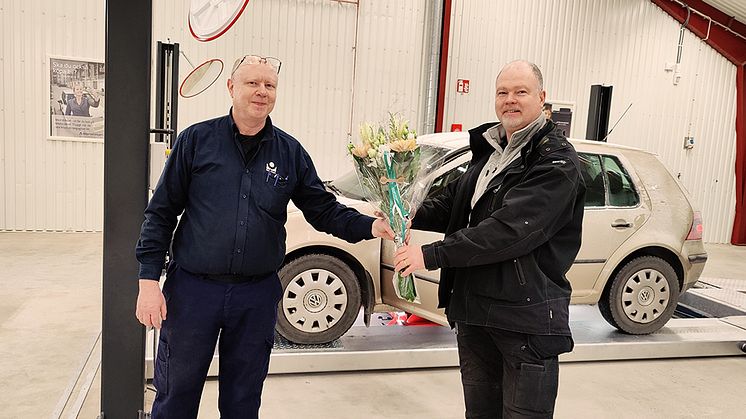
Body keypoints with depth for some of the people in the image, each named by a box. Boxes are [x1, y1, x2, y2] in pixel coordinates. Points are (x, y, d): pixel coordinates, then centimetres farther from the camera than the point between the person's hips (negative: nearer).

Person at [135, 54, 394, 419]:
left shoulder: (290, 152, 4)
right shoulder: (197, 139, -2)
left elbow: (324, 210, 4)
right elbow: (161, 213, -1)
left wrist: (370, 226, -14)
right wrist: (149, 281, -7)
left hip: (257, 295, 2)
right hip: (193, 289, -1)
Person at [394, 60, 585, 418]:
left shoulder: (556, 161, -14)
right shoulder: (488, 148, 12)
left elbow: (509, 230, -25)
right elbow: (453, 202, 17)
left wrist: (432, 255, -26)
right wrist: (412, 216, -4)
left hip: (528, 318, -7)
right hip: (472, 308, 8)